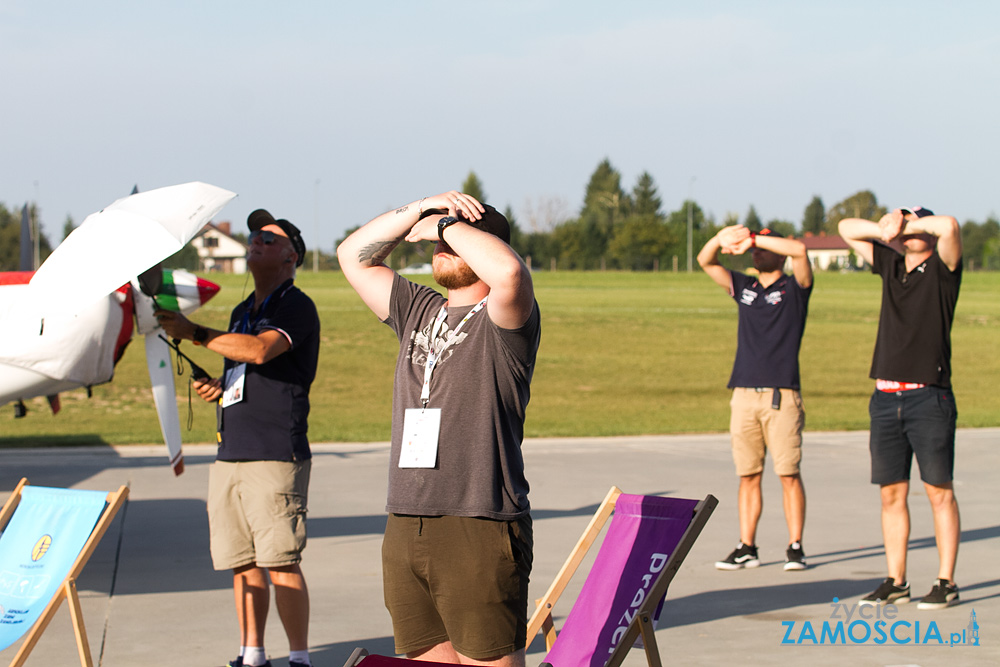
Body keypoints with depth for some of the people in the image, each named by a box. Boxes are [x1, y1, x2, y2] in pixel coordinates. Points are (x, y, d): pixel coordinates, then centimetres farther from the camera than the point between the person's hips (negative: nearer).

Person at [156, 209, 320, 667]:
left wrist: (195, 333, -18)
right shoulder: (242, 312, 23)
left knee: (280, 562, -10)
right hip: (229, 454, 8)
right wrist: (218, 386, 12)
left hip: (276, 455, -8)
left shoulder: (296, 307, -4)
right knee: (242, 562, 8)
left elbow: (261, 350, -22)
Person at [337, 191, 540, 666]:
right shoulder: (418, 311, 20)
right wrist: (418, 212, 11)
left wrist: (447, 223, -8)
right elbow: (353, 256, 24)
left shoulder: (503, 320, -2)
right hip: (404, 529, 7)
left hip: (480, 532, -7)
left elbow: (509, 271, -25)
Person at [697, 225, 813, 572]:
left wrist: (751, 238, -13)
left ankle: (795, 547, 1)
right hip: (744, 395, 4)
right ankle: (746, 548, 8)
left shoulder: (795, 287, 5)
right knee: (748, 476, 4)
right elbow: (705, 261, 11)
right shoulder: (743, 287, 18)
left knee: (789, 474, -4)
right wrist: (722, 238, -10)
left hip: (782, 396, -4)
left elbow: (799, 249, -14)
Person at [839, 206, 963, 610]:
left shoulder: (941, 270, -1)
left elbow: (950, 226, -20)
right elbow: (847, 229, 19)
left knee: (939, 492, -2)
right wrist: (885, 230, 2)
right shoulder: (890, 266, 15)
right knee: (891, 493, 7)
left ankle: (946, 583, 2)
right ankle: (895, 581, 14)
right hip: (885, 397, 6)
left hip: (928, 397, -6)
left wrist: (911, 226, -6)